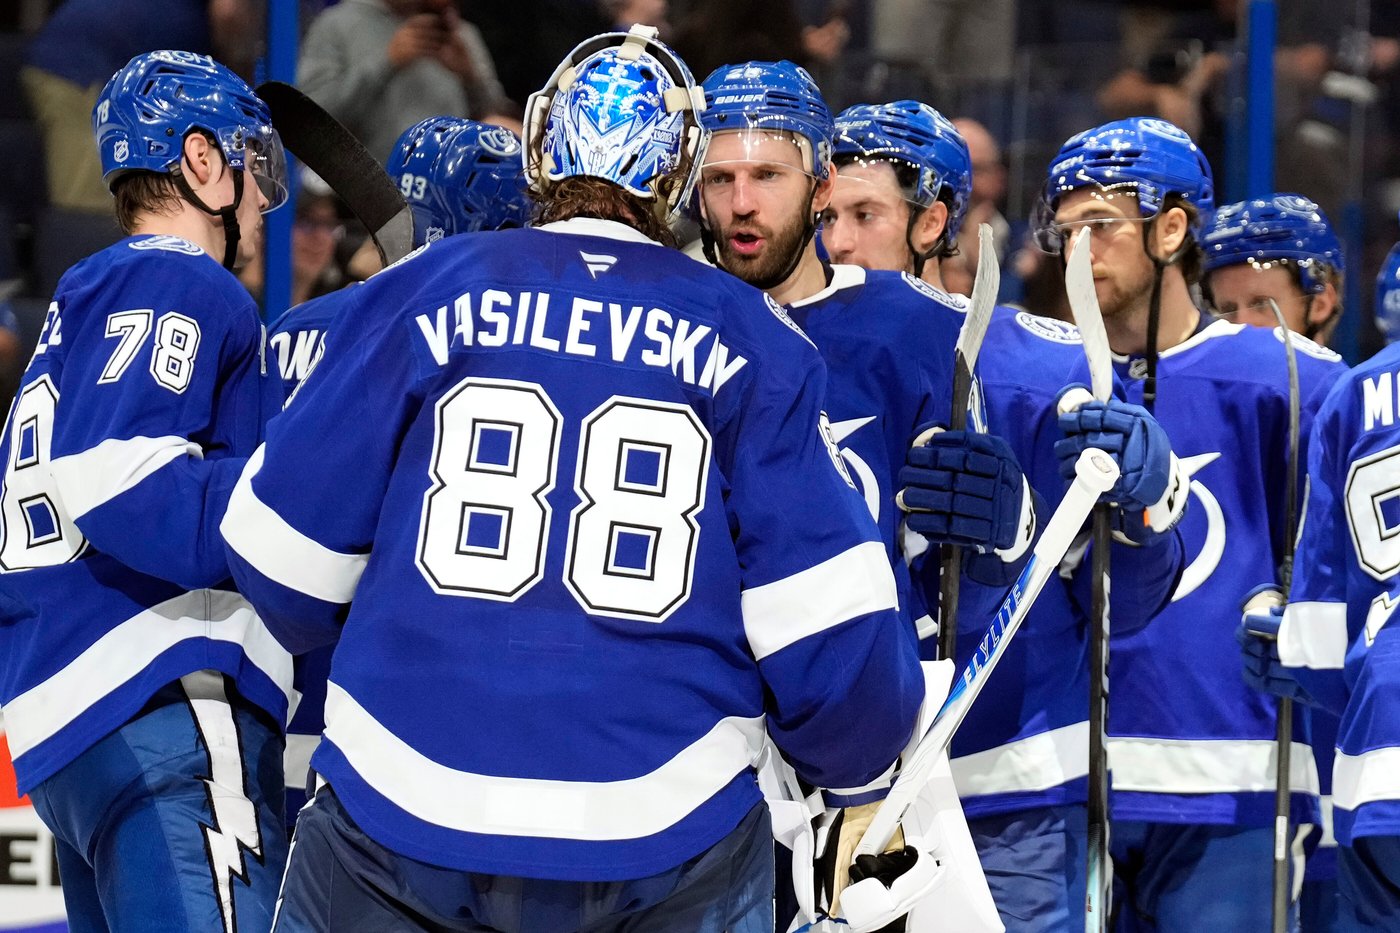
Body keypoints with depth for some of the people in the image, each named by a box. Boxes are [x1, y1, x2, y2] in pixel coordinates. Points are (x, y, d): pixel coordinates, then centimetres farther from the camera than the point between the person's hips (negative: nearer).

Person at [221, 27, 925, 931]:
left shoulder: (423, 293, 2)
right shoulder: (754, 339, 3)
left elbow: (285, 560, 4)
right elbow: (830, 632, -1)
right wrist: (864, 768, 19)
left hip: (406, 822, 0)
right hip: (664, 847, 0)